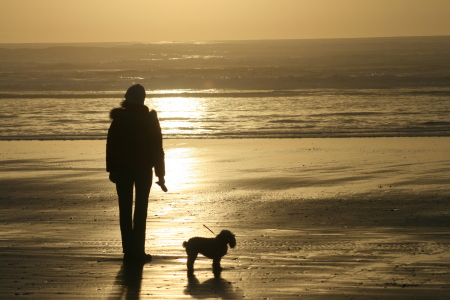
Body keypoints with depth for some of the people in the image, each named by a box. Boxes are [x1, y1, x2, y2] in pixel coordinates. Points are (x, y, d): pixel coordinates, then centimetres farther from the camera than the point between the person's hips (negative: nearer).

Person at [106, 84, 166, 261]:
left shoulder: (119, 119, -3)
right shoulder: (150, 120, -3)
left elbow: (111, 146, -1)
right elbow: (157, 149, -1)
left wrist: (111, 169, 6)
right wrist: (160, 174, 4)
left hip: (122, 169, 0)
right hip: (144, 170, 0)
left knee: (125, 210, 5)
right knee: (141, 209, 3)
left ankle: (128, 250, 2)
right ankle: (138, 251, -3)